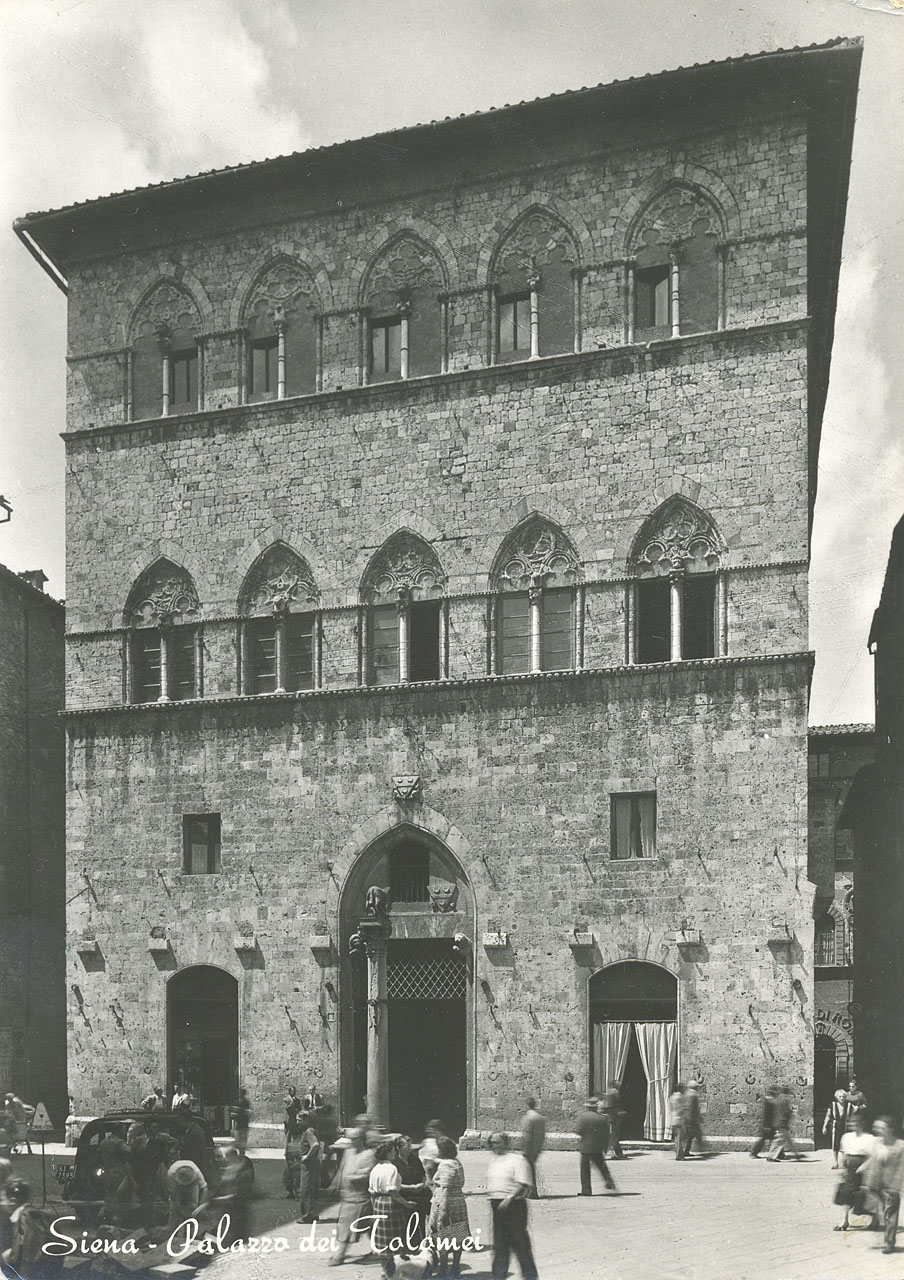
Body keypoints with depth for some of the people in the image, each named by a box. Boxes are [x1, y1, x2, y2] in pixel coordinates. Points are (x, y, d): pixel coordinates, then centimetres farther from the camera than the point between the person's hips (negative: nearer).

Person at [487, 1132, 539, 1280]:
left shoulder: (517, 1159, -9)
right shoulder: (493, 1161, 15)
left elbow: (523, 1184, -17)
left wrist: (510, 1197, -25)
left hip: (514, 1204, -7)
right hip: (497, 1205, 7)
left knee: (520, 1243, -4)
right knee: (499, 1245, 11)